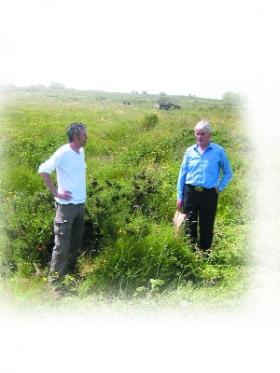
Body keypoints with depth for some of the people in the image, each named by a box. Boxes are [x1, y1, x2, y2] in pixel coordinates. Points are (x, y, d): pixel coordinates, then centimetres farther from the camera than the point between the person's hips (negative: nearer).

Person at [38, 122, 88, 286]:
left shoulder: (81, 151, 6)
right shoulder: (63, 152, -15)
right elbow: (43, 169, -16)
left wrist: (81, 194, 13)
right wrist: (56, 192, -16)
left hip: (81, 204, 8)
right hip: (67, 205, -7)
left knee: (77, 242, 17)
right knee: (62, 245, -3)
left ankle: (71, 272, 32)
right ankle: (55, 281, 8)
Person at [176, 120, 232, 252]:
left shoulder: (219, 151, -1)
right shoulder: (190, 151, 5)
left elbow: (228, 173, 10)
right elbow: (182, 174, 8)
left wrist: (220, 188, 0)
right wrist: (179, 196, 5)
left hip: (209, 194, -2)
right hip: (190, 192, 2)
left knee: (207, 227, 6)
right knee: (189, 226, 8)